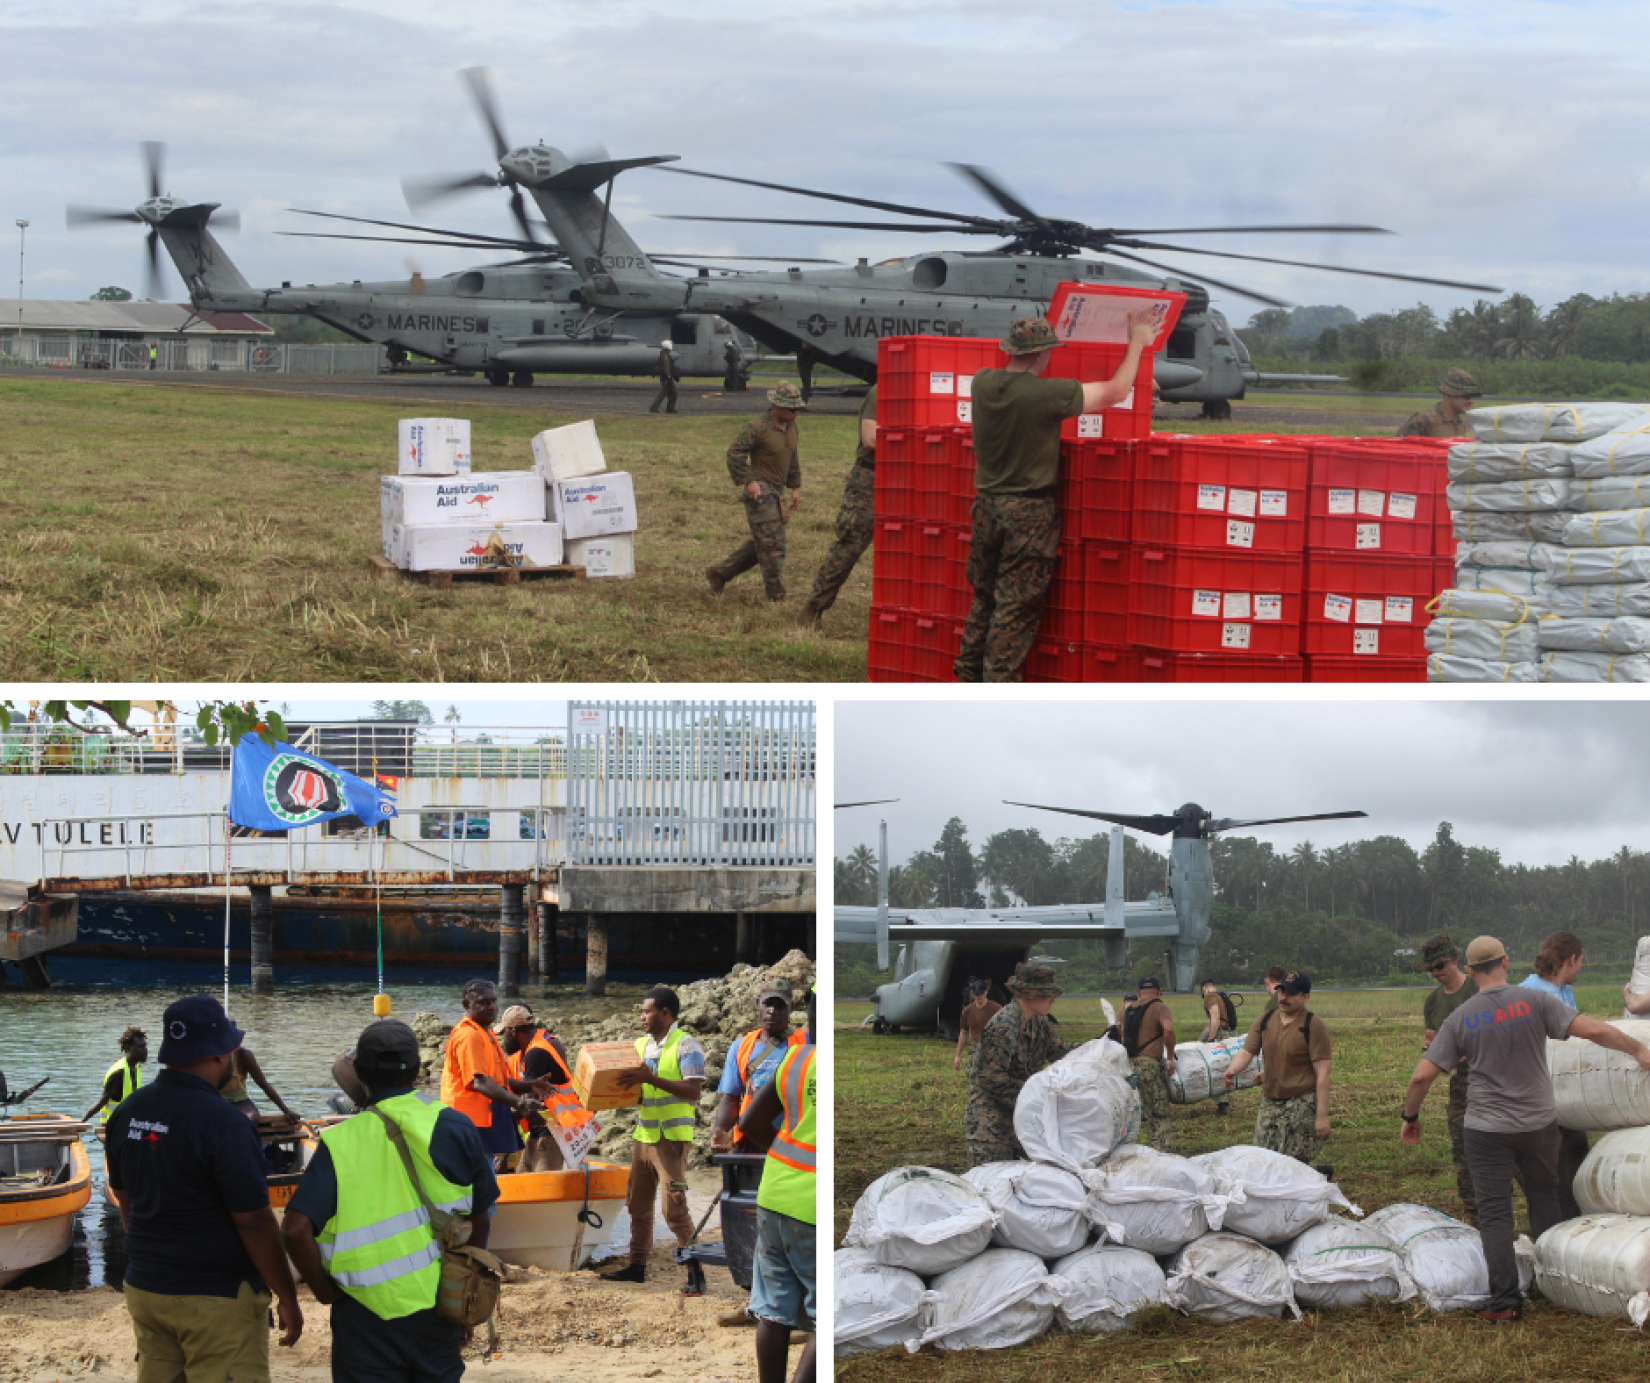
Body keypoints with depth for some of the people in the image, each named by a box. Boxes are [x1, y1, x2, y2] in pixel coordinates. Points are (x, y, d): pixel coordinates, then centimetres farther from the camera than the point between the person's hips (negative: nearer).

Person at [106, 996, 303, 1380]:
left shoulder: (127, 1113, 3)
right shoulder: (223, 1124, -19)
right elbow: (253, 1222, -18)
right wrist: (288, 1298, -9)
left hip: (145, 1288, 7)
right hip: (217, 1300, -7)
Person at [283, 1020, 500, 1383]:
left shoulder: (340, 1142, -8)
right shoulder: (453, 1128, -2)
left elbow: (295, 1230, -18)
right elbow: (479, 1222, 6)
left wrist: (324, 1291, -3)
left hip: (368, 1314, -2)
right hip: (437, 1308, 2)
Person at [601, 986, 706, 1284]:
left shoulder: (685, 1045, -8)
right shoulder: (640, 1045, 14)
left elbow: (693, 1090, -19)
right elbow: (630, 1085, 19)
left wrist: (652, 1079, -26)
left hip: (671, 1138, -7)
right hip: (643, 1135, 8)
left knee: (674, 1207, -10)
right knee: (638, 1204, 11)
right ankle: (637, 1266, 19)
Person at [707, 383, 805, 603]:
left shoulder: (791, 427, 11)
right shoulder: (758, 428, -16)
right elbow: (735, 453, -17)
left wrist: (795, 487, 19)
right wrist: (748, 481, -21)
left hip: (776, 492, 9)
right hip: (760, 492, -9)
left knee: (760, 545, 14)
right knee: (773, 545, -9)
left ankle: (719, 573, 26)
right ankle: (777, 597, -3)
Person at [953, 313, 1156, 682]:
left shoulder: (983, 384, -3)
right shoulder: (1049, 394, -20)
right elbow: (1116, 391, -9)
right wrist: (1137, 343, 6)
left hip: (987, 505, 6)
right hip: (1030, 512, -6)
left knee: (984, 599, 18)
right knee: (1017, 606, 1)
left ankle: (968, 675, 22)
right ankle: (999, 683, 2)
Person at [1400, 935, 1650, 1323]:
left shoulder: (1461, 1018, -5)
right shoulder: (1534, 1002, -8)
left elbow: (1422, 1076, -6)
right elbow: (1594, 1030, -15)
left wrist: (1410, 1117, 11)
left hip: (1487, 1130, -1)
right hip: (1539, 1123, 1)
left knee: (1495, 1213, 3)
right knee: (1545, 1200, 20)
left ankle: (1504, 1301, -3)